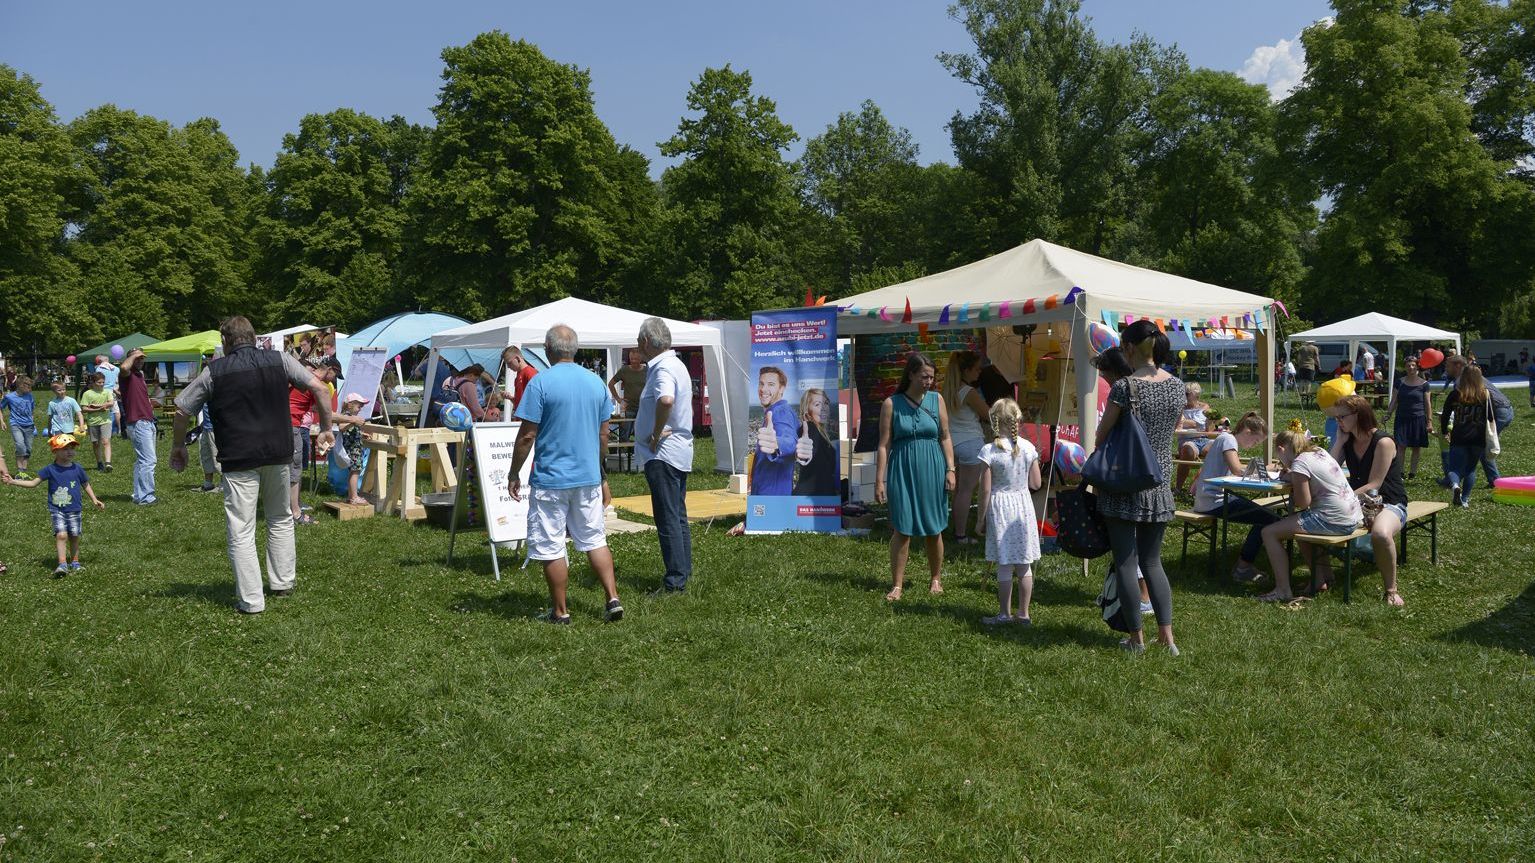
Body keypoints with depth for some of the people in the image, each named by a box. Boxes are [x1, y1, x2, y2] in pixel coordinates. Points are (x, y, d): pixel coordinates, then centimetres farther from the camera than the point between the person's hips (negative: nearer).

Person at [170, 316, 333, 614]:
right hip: (278, 455, 3)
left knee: (241, 532, 3)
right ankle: (283, 582, 28)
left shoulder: (214, 371, 1)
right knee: (281, 519, 22)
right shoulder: (280, 360, 3)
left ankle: (251, 601, 3)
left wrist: (177, 448, 20)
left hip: (238, 460, -2)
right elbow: (319, 388, -1)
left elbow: (181, 413, 5)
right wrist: (326, 429, 8)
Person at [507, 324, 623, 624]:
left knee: (551, 548, 5)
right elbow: (604, 434, 11)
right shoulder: (597, 382, 5)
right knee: (595, 540, 16)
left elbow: (527, 436, -12)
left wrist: (514, 475, -2)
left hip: (550, 479, -5)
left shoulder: (541, 383, -12)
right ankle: (613, 599, 10)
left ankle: (560, 612, 12)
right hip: (589, 478, 5)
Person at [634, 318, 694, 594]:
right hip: (679, 452, 11)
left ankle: (675, 580, -3)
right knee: (678, 516, 16)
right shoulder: (674, 364, 17)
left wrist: (656, 434, -25)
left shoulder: (663, 368, -17)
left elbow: (666, 400, -37)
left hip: (663, 454, -11)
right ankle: (684, 570, 25)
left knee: (668, 519, -6)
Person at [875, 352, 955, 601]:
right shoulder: (891, 404, -3)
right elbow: (884, 445, -3)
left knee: (933, 528, 9)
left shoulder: (936, 400, 3)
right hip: (902, 471, -2)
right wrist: (880, 480, -5)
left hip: (932, 469, 2)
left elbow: (945, 437, 8)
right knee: (902, 529, -3)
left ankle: (936, 578, 27)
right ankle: (897, 585, 5)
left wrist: (950, 469, 1)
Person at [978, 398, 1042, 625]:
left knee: (1004, 566, 4)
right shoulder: (1028, 447, -3)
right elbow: (1036, 484, 2)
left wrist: (980, 518, -3)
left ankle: (1005, 614, 13)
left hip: (1000, 507, -4)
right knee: (1024, 565, 11)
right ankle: (1024, 613, 19)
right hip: (1023, 505, 4)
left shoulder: (989, 451, -14)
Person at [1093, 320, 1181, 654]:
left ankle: (1137, 637, 9)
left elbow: (1101, 437, -7)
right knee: (1152, 561, 16)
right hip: (1160, 485, 6)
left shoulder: (1125, 387, -16)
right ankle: (1167, 634, 10)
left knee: (1125, 562, 4)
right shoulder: (1177, 385, 2)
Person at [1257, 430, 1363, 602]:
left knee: (1269, 533, -6)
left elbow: (1303, 502, -16)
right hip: (1353, 518, 10)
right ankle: (1322, 578, 32)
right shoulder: (1320, 452, 13)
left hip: (1333, 521, -10)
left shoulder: (1299, 463, -14)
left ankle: (1283, 590, -5)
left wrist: (1292, 486, 2)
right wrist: (1292, 476, 13)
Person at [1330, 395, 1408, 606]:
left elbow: (1373, 486, -20)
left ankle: (1391, 590, -20)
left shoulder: (1383, 442, -14)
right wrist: (1340, 441, -6)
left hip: (1388, 504, -6)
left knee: (1381, 534, -41)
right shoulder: (1348, 441, 7)